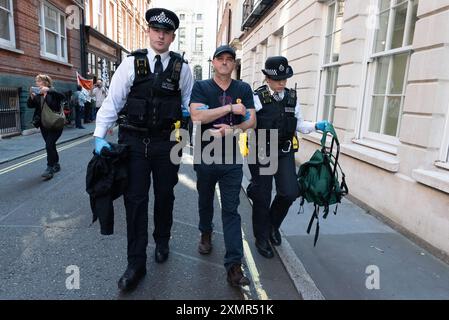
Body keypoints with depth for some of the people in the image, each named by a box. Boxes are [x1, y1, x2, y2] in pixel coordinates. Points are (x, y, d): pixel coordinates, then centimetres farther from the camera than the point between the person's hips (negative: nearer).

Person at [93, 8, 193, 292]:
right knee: (135, 200, 1)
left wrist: (189, 111, -4)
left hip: (166, 141, 1)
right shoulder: (131, 63, 0)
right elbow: (112, 100, -2)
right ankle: (136, 264, 15)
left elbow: (190, 102, 16)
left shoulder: (182, 68, 3)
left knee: (165, 196, 13)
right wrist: (100, 135, -8)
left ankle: (162, 243, 39)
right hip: (134, 140, -1)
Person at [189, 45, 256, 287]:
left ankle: (234, 266, -1)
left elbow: (251, 121, 0)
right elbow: (196, 116, -20)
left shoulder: (243, 89, 5)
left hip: (231, 159, 0)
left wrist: (231, 129, -19)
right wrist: (231, 108, -19)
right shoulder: (201, 87, -2)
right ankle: (206, 233, 48)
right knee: (205, 201, 20)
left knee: (231, 210, -2)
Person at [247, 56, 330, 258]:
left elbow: (299, 124, 12)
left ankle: (273, 224, 27)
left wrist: (316, 126, -4)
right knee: (262, 197, 5)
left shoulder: (292, 97, 6)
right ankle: (262, 239, 27)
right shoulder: (257, 98, -9)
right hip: (261, 153, -4)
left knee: (289, 193, -5)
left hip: (285, 152, 4)